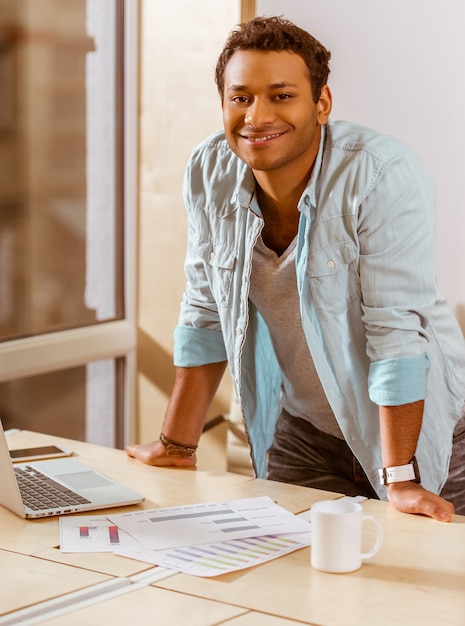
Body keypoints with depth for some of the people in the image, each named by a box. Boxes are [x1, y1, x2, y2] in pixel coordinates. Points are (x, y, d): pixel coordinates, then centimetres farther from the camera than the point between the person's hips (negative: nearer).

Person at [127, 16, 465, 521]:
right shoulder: (209, 172, -8)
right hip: (304, 432, 4)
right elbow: (206, 314, 1)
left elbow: (396, 327, -25)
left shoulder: (382, 175, -23)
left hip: (419, 428, -4)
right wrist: (177, 447, 3)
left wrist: (399, 480, -26)